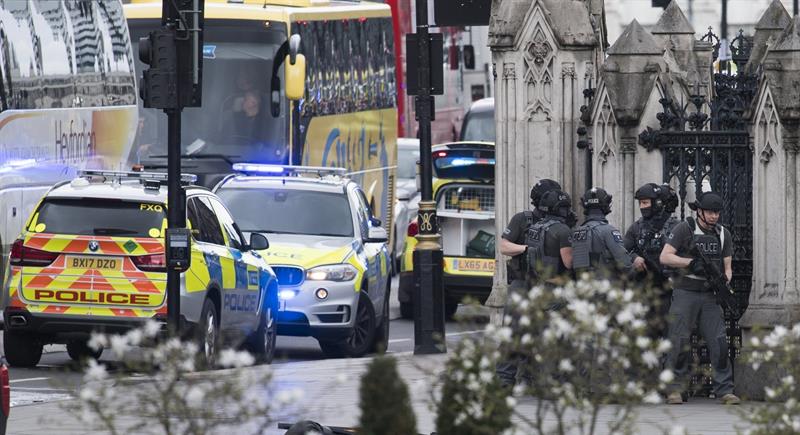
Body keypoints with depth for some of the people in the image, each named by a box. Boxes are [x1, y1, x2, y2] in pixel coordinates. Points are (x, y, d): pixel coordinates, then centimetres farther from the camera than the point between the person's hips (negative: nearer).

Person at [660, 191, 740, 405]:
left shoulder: (723, 234, 10)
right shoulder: (684, 229, -4)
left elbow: (727, 267, 11)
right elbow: (665, 257, -11)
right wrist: (692, 263, -19)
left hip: (710, 295, 3)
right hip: (685, 293, -3)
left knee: (719, 341, -4)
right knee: (680, 341, -3)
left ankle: (725, 390, -1)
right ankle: (674, 389, 6)